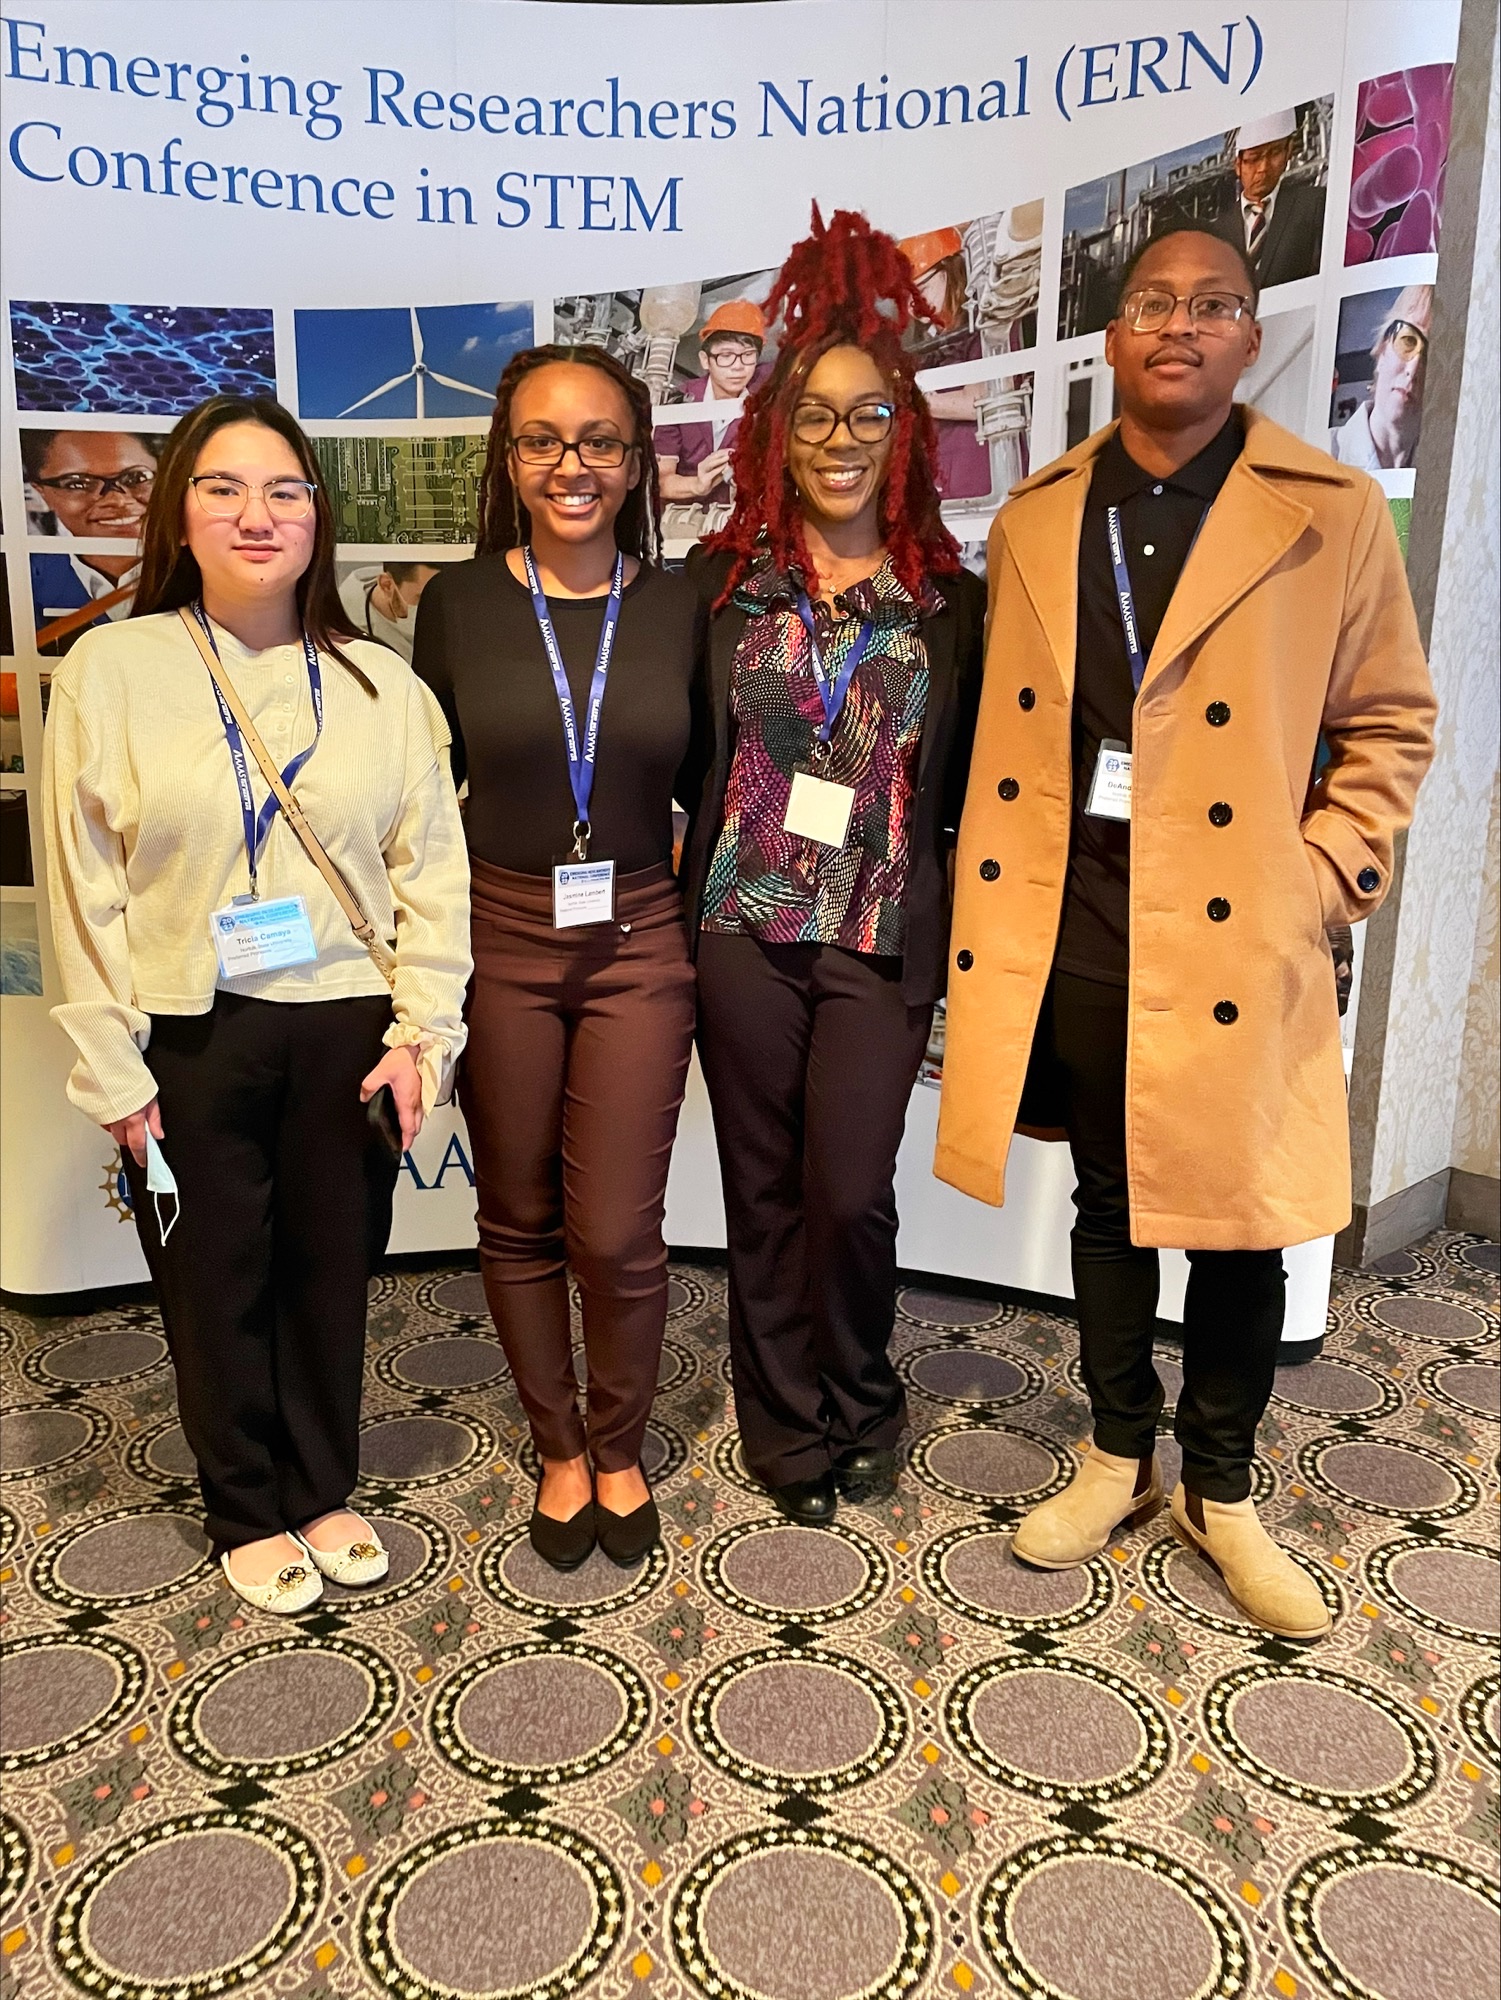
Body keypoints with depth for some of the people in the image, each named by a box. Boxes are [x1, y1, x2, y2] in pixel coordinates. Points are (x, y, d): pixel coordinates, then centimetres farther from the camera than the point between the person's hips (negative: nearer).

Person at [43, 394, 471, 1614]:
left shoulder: (381, 684, 2)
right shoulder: (112, 668, -4)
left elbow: (433, 871, 1)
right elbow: (83, 886, -4)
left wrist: (422, 1032, -7)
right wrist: (112, 1069, -7)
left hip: (347, 1032, 2)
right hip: (190, 1040, -1)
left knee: (333, 1273, 13)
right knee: (218, 1285, 12)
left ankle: (325, 1492, 37)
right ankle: (249, 1513, 35)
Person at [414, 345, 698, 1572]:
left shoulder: (678, 604, -1)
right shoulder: (460, 603, -1)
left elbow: (704, 784, 6)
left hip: (638, 943, 0)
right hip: (500, 939, 1)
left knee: (619, 1234, 1)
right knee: (520, 1221, 12)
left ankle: (621, 1450, 29)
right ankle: (559, 1448, 34)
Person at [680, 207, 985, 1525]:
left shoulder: (950, 602, 3)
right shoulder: (722, 580, 4)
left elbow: (967, 781, 5)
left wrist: (965, 937, -2)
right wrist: (689, 900, -1)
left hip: (883, 941, -1)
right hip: (742, 928, 1)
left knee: (849, 1192, -4)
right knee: (764, 1188, 9)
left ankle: (858, 1403, 26)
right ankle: (790, 1428, 29)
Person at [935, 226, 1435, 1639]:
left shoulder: (1332, 516, -1)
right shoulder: (1034, 519, 8)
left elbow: (1390, 724, 5)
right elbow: (1003, 730, 12)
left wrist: (1322, 874, -7)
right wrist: (988, 917, 4)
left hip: (1234, 940, -2)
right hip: (1071, 927, 3)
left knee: (1237, 1223, 8)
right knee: (1108, 1203, 15)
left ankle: (1220, 1494, 30)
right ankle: (1120, 1457, 35)